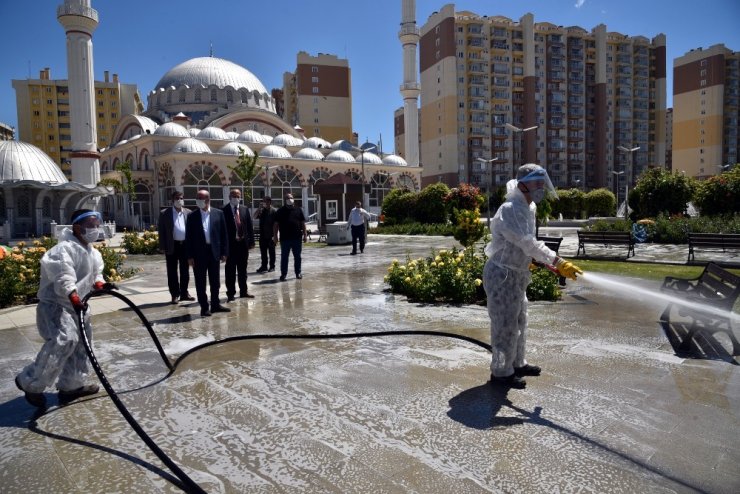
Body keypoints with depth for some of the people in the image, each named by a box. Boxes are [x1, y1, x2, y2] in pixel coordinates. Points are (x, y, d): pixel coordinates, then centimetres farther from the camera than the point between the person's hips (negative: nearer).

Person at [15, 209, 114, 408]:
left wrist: (100, 284, -8)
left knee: (81, 343, 14)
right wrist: (74, 298, -51)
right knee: (64, 341, -25)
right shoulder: (65, 249, -21)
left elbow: (95, 273, 16)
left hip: (77, 305, 10)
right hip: (54, 305, -10)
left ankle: (70, 386, 28)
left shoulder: (92, 253, 10)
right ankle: (31, 382, -6)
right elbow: (64, 277, -36)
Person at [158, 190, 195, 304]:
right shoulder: (165, 213, -1)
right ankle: (175, 295, 13)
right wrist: (163, 247, -7)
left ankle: (184, 293, 21)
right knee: (172, 272, 4)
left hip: (185, 244, 3)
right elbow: (161, 231, -1)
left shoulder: (188, 212, 7)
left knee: (185, 271, 10)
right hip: (172, 246, -2)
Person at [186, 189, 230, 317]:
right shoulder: (192, 216, 0)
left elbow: (223, 234, 3)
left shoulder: (218, 213, 2)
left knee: (215, 281, 11)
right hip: (199, 252, -1)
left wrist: (224, 252, -2)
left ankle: (215, 304, 23)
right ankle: (204, 307, 13)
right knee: (200, 282, 4)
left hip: (214, 251, 1)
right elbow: (188, 237, 0)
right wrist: (190, 256, -6)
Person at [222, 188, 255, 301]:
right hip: (230, 243, -4)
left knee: (243, 269, 13)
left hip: (243, 242, 4)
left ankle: (243, 291, 23)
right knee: (230, 270, 3)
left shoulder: (245, 209, 7)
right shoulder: (224, 210, -5)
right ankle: (230, 293, 10)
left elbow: (249, 225, 7)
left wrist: (251, 241, 2)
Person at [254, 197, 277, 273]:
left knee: (271, 251, 6)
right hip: (262, 235, 5)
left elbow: (276, 224, -10)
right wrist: (260, 208, -7)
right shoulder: (262, 211, 10)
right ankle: (264, 266, 17)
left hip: (270, 235, -5)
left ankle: (272, 267, 14)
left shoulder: (274, 211, -7)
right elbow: (255, 217, 0)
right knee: (263, 252, 9)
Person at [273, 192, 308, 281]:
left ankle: (298, 273, 17)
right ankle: (283, 274, 9)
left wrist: (305, 234, 3)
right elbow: (276, 224, 4)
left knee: (297, 256, 8)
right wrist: (275, 236, -3)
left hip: (297, 237, 1)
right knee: (284, 257, 3)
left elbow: (303, 223, 8)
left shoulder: (298, 210, 8)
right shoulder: (280, 211, 5)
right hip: (284, 238, -1)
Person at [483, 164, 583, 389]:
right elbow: (529, 243, -30)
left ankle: (517, 363, 35)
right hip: (502, 275, -10)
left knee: (519, 321, 20)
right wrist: (558, 262, -33)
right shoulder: (510, 210, -23)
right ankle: (501, 372, 13)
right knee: (505, 324, -1)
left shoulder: (528, 208, 9)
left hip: (515, 275, 10)